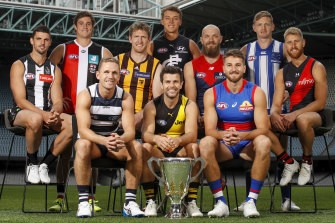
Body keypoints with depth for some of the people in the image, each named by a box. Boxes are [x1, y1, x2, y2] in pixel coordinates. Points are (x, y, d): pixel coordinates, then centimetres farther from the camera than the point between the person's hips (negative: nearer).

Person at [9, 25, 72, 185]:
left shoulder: (54, 69, 14)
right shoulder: (19, 65, 0)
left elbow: (57, 101, 7)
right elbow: (20, 100, -11)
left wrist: (54, 113, -19)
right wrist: (43, 114, -25)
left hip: (48, 114, 5)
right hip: (21, 113, -4)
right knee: (35, 119, -41)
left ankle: (45, 164, -13)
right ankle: (32, 164, -16)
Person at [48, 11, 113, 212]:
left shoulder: (102, 52, 12)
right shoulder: (63, 49, 9)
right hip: (68, 109, -1)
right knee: (65, 151, -2)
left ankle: (90, 198, 5)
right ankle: (60, 198, 0)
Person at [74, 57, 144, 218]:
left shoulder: (125, 98, -8)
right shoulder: (86, 96, -17)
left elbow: (130, 131, -17)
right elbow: (83, 130, -27)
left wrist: (120, 139, -42)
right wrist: (104, 141, -47)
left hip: (114, 142, 3)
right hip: (91, 141, -3)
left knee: (136, 147, -25)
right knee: (83, 144, -36)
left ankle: (130, 202, -20)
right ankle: (83, 202, -31)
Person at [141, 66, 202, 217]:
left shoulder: (189, 105, -3)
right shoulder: (152, 106, -3)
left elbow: (191, 134, -20)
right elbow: (146, 134, -18)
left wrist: (178, 140, -44)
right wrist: (157, 139, -43)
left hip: (181, 153, 0)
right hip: (158, 153, 0)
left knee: (194, 147, -30)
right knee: (145, 148, -30)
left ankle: (191, 202, -24)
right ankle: (150, 201, -21)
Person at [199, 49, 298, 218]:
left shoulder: (256, 92, -4)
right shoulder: (212, 94, -2)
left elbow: (263, 128, -13)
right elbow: (209, 130, -9)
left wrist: (242, 136, -33)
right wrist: (224, 135, -34)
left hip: (248, 145, 0)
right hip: (224, 146, 1)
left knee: (264, 142, -33)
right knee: (205, 143, -31)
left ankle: (251, 201, -27)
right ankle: (220, 202, -25)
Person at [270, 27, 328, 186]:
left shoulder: (316, 67, -3)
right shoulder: (282, 73, 11)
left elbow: (320, 102, -12)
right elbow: (276, 104, 4)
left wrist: (295, 114, -23)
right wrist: (274, 114, -22)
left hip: (316, 114, -5)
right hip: (293, 116, 5)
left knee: (302, 119, -40)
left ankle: (307, 160, -13)